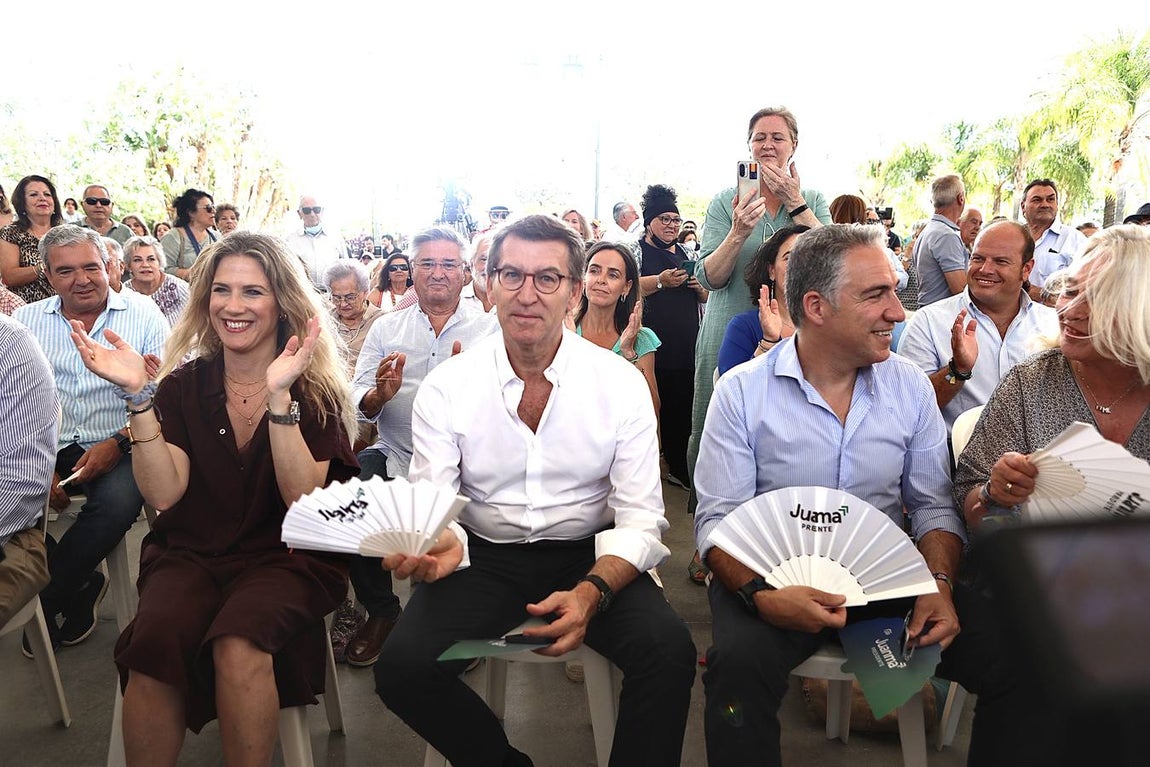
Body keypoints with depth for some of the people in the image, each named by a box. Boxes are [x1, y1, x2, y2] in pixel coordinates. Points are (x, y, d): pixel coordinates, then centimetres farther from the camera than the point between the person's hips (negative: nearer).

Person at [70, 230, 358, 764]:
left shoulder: (316, 390, -1)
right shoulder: (183, 385, 6)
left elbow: (302, 500, -13)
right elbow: (165, 494, -5)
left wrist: (279, 395, -23)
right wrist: (137, 395, -14)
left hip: (285, 559, -2)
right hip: (190, 554, 2)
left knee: (238, 646, -32)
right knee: (154, 646, -29)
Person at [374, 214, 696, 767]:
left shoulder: (621, 384, -7)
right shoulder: (445, 386, -5)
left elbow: (640, 520, -8)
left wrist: (592, 590, -27)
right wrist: (439, 546, -31)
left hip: (589, 555, -1)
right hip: (485, 556, 1)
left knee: (669, 652, -27)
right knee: (401, 668, -22)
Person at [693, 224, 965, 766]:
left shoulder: (911, 387, 4)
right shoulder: (741, 392, -7)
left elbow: (933, 505, 6)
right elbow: (717, 521, -9)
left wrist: (939, 583, -14)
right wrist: (760, 595, -28)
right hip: (772, 574, -3)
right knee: (739, 659, -33)